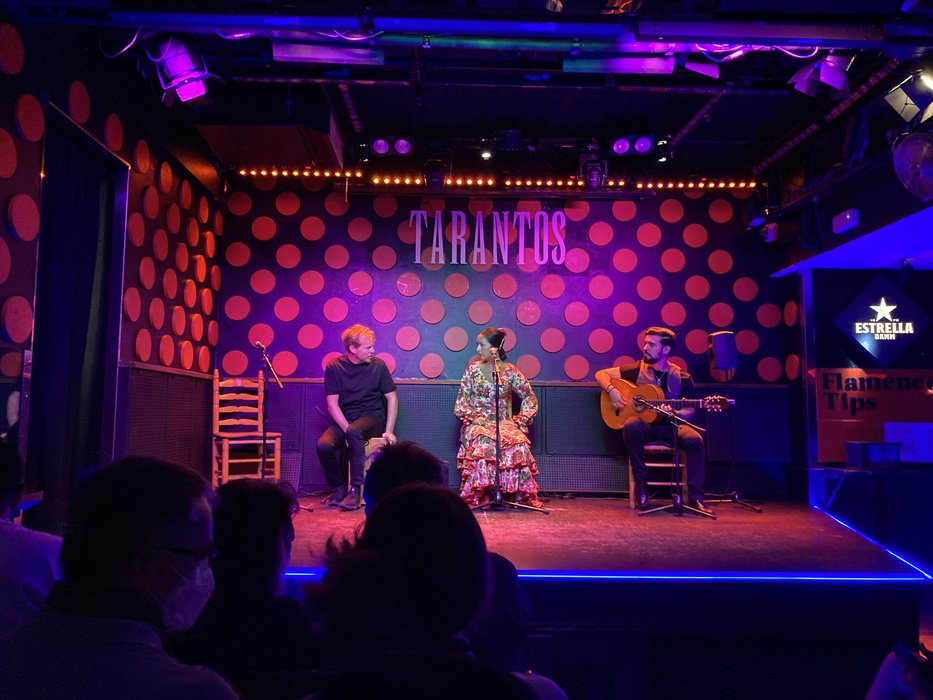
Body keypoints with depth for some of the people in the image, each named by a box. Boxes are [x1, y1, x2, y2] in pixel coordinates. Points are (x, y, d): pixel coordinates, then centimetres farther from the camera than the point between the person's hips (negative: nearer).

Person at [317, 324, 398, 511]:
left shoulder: (378, 365, -4)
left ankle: (355, 490, -26)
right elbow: (332, 404, -7)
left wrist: (389, 430, -8)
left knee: (354, 432, -36)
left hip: (372, 417, -2)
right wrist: (347, 428, -20)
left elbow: (392, 398, 1)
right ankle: (339, 489, -2)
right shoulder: (334, 367, -5)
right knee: (323, 445, -27)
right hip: (344, 419, 2)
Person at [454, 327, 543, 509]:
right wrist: (475, 417, -12)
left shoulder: (510, 371, 5)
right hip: (477, 423, -1)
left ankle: (524, 495, -16)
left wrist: (519, 420, -5)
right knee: (482, 442, -36)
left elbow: (530, 397, 7)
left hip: (503, 423, 1)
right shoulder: (473, 369, 5)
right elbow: (461, 401, 5)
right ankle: (474, 495, -28)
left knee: (518, 442, -31)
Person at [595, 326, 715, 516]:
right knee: (632, 425, -36)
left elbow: (689, 410, 5)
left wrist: (675, 413, -18)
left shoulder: (682, 377, 3)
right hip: (645, 425, 0)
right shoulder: (637, 370, 2)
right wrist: (611, 390, -16)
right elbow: (601, 374, 4)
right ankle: (640, 479, -18)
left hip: (670, 426, 1)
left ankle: (695, 497, -20)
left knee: (695, 440, -30)